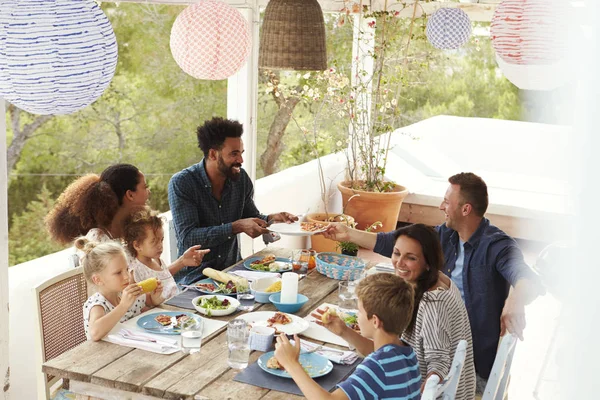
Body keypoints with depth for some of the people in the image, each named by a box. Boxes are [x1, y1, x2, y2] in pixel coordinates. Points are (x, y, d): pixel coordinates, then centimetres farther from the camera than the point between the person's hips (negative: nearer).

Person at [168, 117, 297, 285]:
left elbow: (252, 217, 15)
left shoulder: (241, 178, 1)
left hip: (232, 268, 5)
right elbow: (187, 237, -22)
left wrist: (271, 219, -8)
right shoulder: (181, 183, -14)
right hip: (195, 275, -5)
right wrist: (237, 227, -28)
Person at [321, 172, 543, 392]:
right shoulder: (445, 235, 5)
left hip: (478, 358, -6)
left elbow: (528, 279, -34)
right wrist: (349, 234, 11)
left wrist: (515, 302, -56)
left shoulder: (497, 246, -17)